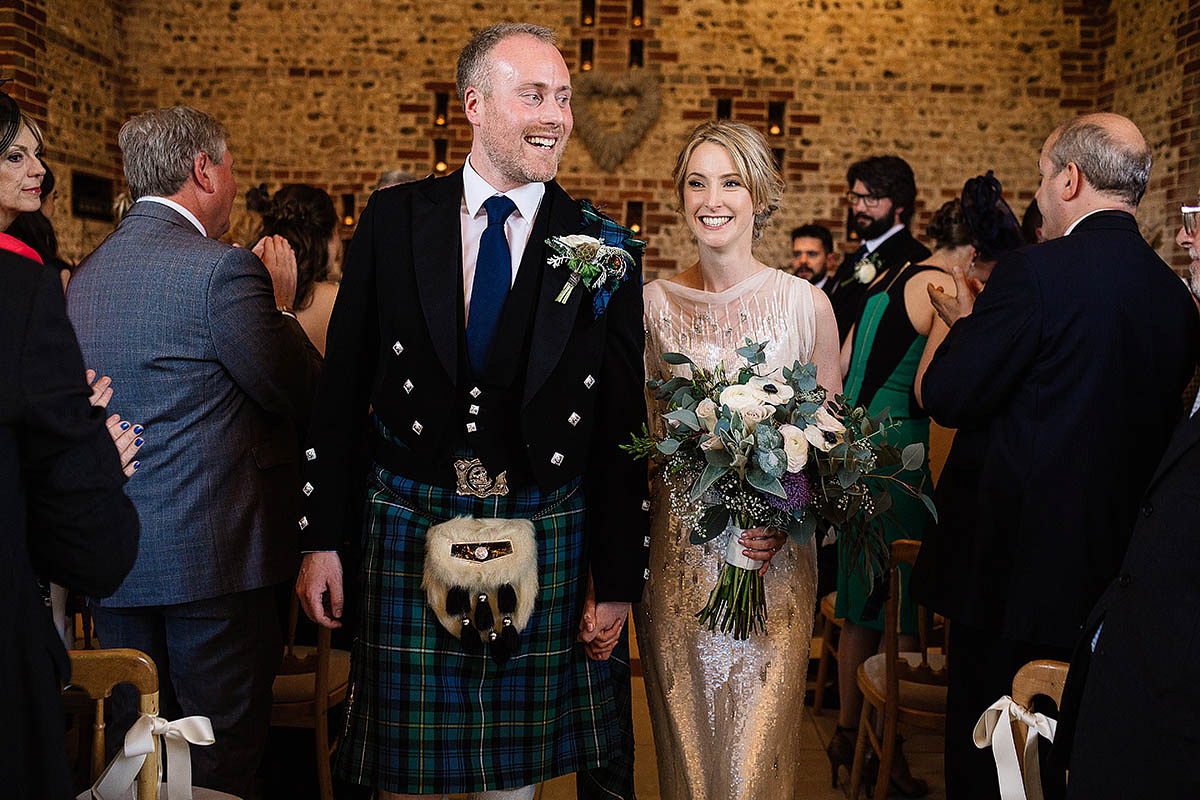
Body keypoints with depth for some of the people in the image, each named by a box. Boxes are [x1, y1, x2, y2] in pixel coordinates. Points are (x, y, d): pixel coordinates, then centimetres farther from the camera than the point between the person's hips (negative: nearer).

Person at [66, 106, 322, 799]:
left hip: (113, 556, 8)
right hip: (212, 556, -7)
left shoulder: (87, 274, 10)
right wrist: (280, 303, 4)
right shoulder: (224, 270, -16)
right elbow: (304, 396, -11)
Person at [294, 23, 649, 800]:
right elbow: (342, 391, 3)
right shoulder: (394, 219, 0)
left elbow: (623, 431, -1)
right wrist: (321, 538, 1)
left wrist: (619, 582, -1)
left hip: (545, 545, 0)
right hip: (409, 530, 0)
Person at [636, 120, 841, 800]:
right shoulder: (656, 302, 1)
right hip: (676, 549, 2)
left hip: (774, 555, -1)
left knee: (757, 741, 3)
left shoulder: (807, 304, -3)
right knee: (686, 734, 12)